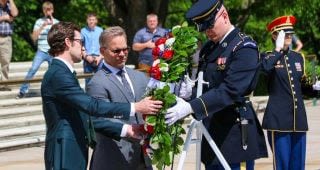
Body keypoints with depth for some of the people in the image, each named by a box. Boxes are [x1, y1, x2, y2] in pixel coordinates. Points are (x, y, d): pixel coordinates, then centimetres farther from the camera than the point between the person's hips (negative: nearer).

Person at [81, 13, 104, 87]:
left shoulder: (100, 31, 5)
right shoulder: (83, 31, 2)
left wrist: (100, 57, -6)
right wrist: (86, 57, -8)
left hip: (98, 58, 1)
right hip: (87, 59, -1)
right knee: (88, 80, 1)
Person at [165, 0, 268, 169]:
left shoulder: (245, 48, -13)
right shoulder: (209, 47, 12)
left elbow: (229, 91, -24)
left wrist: (190, 107, -31)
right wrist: (189, 89, -10)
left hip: (235, 133, -8)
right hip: (212, 131, 8)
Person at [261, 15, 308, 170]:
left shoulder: (298, 57, 15)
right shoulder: (269, 57, -1)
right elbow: (265, 68, -26)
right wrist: (278, 48, -17)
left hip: (298, 118, 5)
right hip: (279, 119, -5)